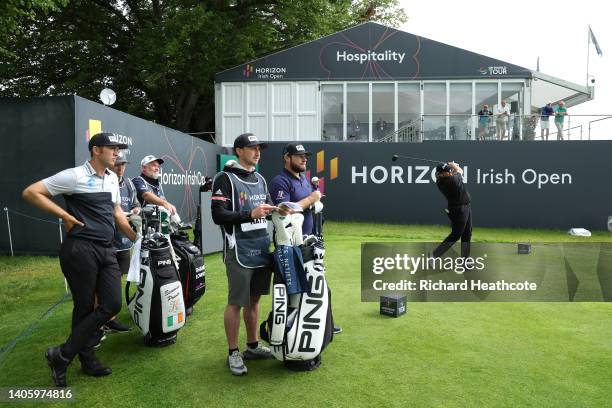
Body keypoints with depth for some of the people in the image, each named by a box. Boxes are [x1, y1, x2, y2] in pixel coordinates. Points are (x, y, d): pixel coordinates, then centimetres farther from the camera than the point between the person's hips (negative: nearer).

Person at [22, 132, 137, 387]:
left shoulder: (112, 178, 15)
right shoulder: (74, 176, -7)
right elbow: (30, 193, -7)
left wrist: (137, 239, 21)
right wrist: (65, 216, -10)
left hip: (107, 251, 7)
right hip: (81, 249, -7)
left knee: (112, 305, 1)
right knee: (84, 308, 1)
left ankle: (63, 355, 18)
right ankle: (61, 356, 21)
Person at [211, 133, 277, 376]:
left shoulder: (260, 179, 16)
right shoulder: (225, 178, -7)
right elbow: (218, 215, -14)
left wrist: (275, 210, 1)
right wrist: (251, 214, -22)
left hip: (262, 249, 7)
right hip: (239, 251, -7)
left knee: (254, 299, 15)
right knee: (236, 302, 1)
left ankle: (253, 346, 29)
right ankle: (233, 353, 15)